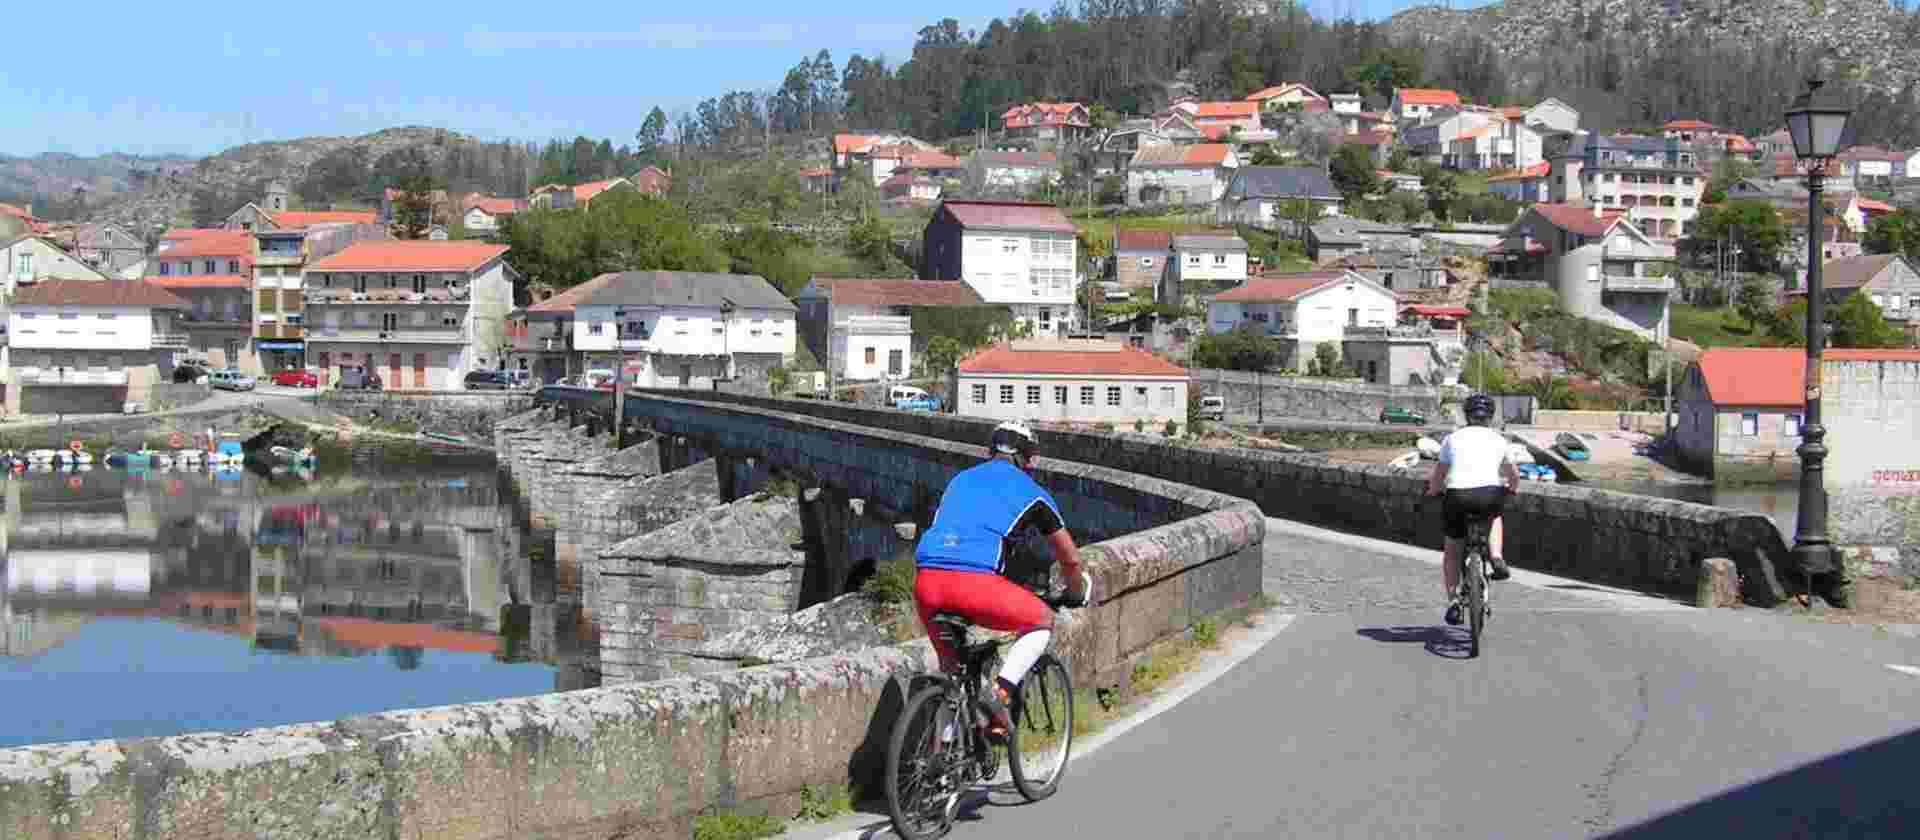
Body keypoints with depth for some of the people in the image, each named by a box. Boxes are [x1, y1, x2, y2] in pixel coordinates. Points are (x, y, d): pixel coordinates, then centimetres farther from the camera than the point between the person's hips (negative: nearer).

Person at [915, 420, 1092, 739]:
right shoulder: (1032, 492, 19)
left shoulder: (962, 478, 31)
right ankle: (999, 693, -1)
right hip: (974, 580, -5)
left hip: (926, 580, 5)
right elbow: (1070, 559, 28)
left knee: (950, 662, 26)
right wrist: (1077, 595, 48)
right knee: (1042, 622, 18)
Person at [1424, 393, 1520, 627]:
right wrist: (1512, 489, 54)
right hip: (1490, 494, 0)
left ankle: (1453, 601, 8)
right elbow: (1514, 474, 32)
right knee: (1494, 515, 38)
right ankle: (1497, 559, 14)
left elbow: (1438, 475, 20)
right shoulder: (1498, 439, 20)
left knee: (1452, 551, 21)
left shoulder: (1453, 438, 18)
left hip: (1457, 496, 0)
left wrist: (1432, 492, 40)